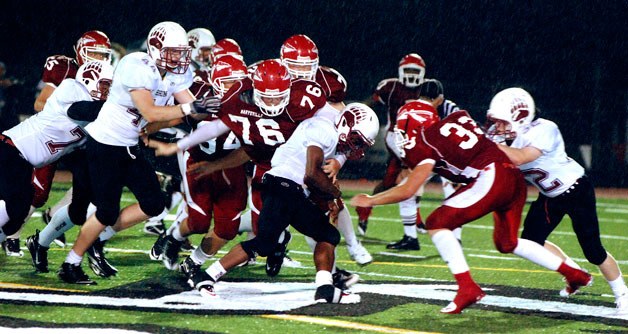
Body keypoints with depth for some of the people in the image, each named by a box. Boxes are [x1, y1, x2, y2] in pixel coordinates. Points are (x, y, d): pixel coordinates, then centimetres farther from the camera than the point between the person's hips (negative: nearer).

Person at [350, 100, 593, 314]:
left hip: (491, 178, -8)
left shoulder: (426, 143, 0)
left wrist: (370, 201, 9)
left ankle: (467, 288, -11)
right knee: (506, 243, 27)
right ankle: (574, 274, 32)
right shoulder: (456, 118, 20)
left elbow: (408, 190, -3)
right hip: (515, 178, 8)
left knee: (436, 224, -2)